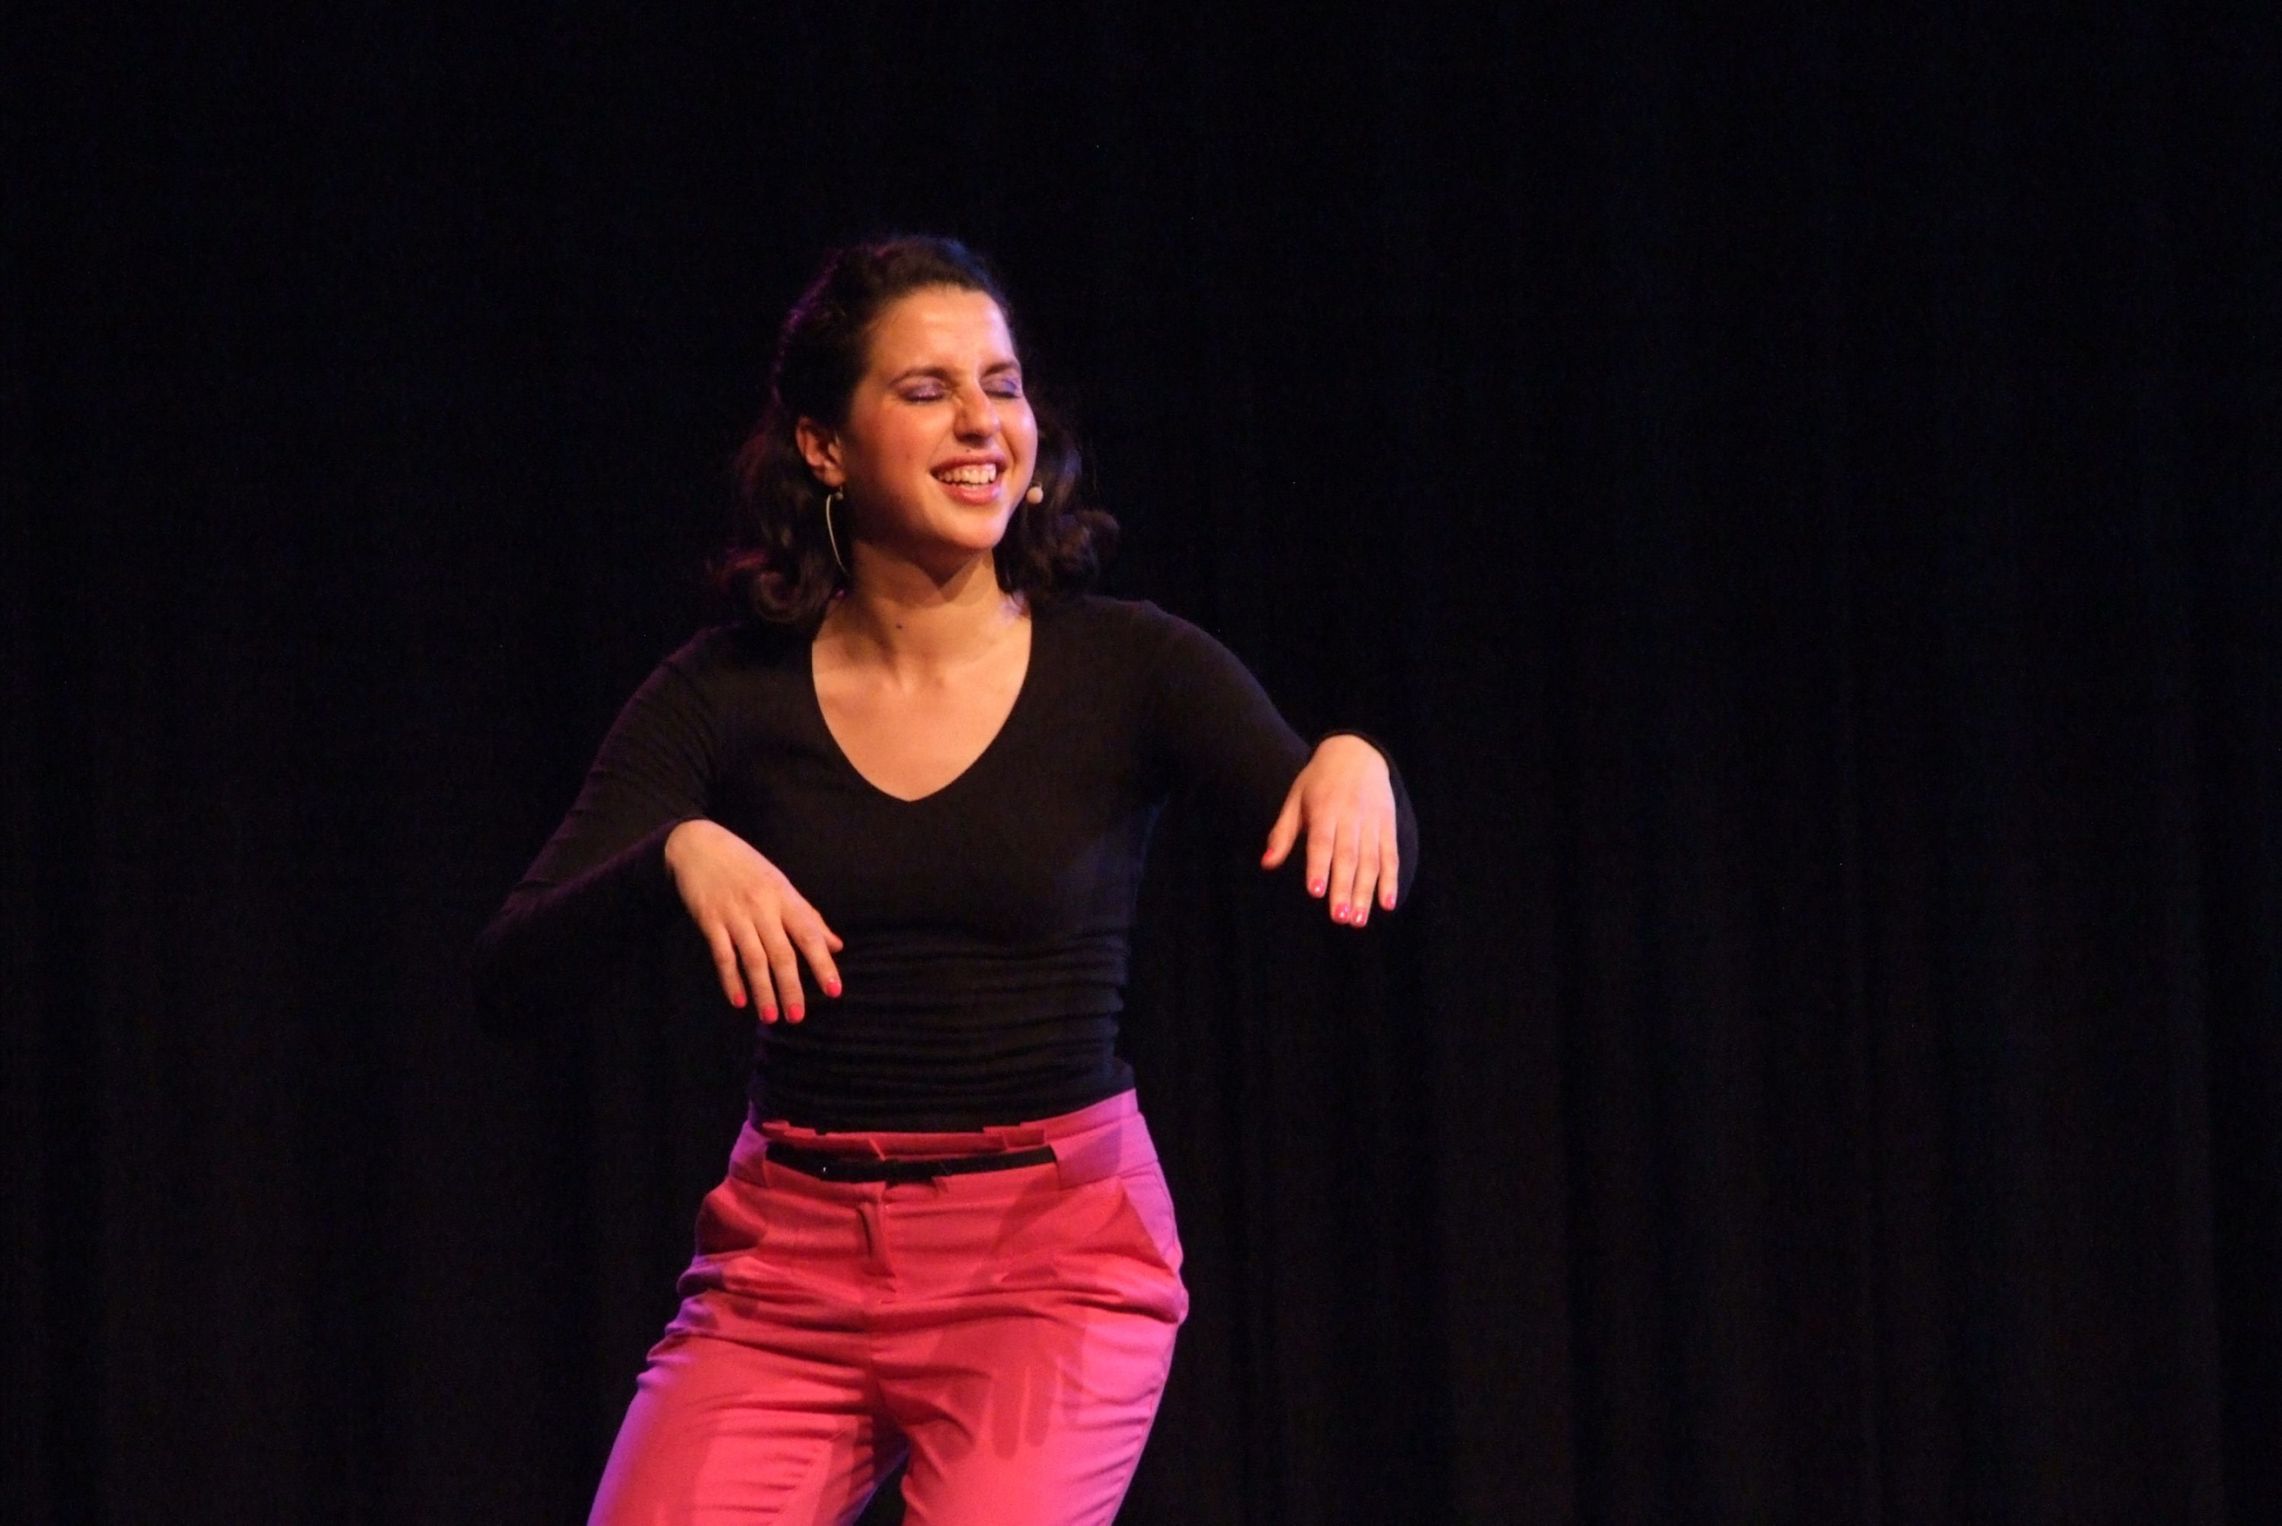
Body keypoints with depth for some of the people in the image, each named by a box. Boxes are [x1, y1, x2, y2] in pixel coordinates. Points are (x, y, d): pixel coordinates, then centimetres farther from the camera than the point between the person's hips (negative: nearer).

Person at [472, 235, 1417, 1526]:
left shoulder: (1129, 669, -1)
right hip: (792, 1254, 2)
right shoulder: (731, 695, 1)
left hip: (1052, 1251, -2)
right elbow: (513, 966, -6)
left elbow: (1372, 879, -13)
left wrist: (1355, 763, -35)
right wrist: (679, 855, -25)